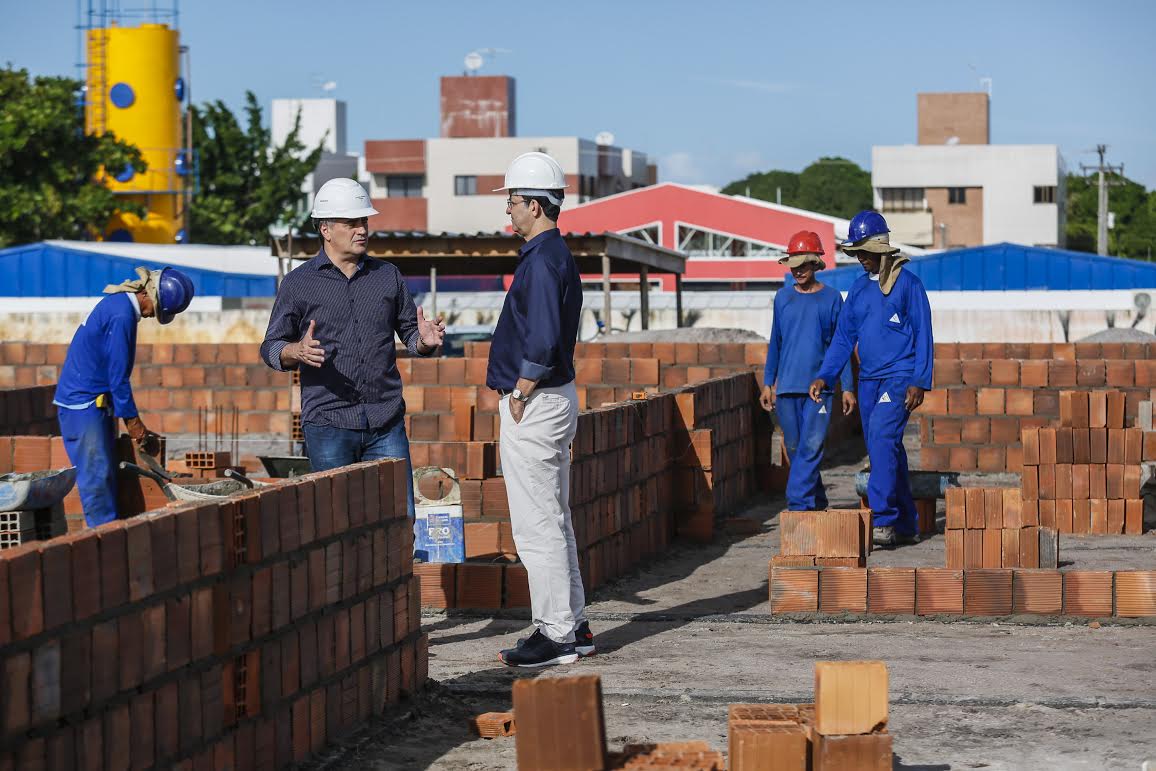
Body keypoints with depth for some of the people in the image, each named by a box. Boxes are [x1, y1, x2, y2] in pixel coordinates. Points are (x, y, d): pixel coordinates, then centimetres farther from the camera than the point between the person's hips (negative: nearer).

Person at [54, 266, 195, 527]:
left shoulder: (120, 303, 12)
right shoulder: (122, 315, -20)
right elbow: (118, 376, -19)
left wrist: (131, 418, 20)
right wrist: (133, 420, -12)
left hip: (95, 403, 10)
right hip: (83, 404, -10)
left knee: (106, 475, 10)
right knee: (96, 476, -10)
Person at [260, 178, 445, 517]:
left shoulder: (388, 276, 13)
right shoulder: (299, 283, 4)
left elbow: (409, 332, 18)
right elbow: (271, 347, 4)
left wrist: (425, 341, -6)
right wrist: (299, 351, -19)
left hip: (386, 423, 3)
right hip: (328, 425, -3)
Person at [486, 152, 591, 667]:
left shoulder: (541, 261, -18)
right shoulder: (557, 255, 15)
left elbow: (542, 342, -27)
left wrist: (519, 397, -17)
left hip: (534, 406, -11)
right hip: (555, 398, 11)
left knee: (537, 527, -6)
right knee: (553, 522, 15)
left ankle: (555, 636, -2)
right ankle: (574, 626, 21)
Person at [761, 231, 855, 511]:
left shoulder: (831, 298, 3)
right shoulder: (783, 297, 10)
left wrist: (847, 388, 1)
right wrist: (767, 384, 11)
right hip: (787, 386, 3)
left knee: (812, 446, -12)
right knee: (794, 447, 6)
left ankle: (798, 504, -15)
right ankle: (816, 501, 18)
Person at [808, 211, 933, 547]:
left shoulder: (907, 283, -4)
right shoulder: (859, 288, 13)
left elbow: (923, 336, -6)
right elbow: (844, 336, 16)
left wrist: (919, 382, -13)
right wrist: (824, 376, 5)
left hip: (899, 377, -7)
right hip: (868, 379, 7)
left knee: (882, 437, -23)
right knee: (886, 451, 7)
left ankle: (882, 519, -26)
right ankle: (904, 525, 14)